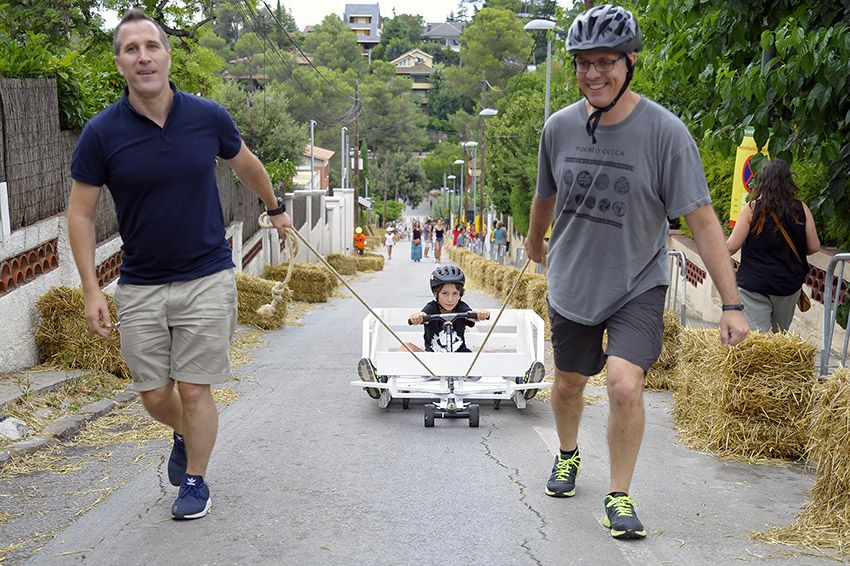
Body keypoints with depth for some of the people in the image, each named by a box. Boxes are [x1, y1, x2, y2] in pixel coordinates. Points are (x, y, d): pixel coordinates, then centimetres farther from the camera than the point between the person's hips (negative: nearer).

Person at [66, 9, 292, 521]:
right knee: (155, 396, 8)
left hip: (206, 279, -1)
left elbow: (247, 165, 15)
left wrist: (275, 208, 30)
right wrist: (91, 290, -7)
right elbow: (81, 213, -2)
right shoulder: (102, 133, -8)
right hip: (139, 286, 1)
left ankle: (195, 480, 24)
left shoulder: (209, 117, -6)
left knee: (194, 390, 1)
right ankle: (187, 436, 42)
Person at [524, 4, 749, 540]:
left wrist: (732, 304, -20)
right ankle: (568, 456, 47)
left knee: (625, 386, -20)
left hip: (637, 285, -3)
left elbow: (703, 219, -18)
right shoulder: (560, 127, -8)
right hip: (572, 281, 4)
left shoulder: (665, 132, -19)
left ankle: (620, 497, 1)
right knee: (568, 384, 16)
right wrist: (535, 241, 28)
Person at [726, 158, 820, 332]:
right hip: (789, 285, 4)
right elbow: (814, 247, 3)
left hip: (754, 285, -3)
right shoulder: (801, 209, -2)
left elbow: (732, 246, -8)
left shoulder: (751, 209, -9)